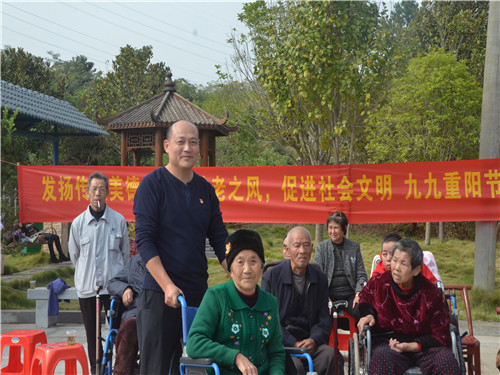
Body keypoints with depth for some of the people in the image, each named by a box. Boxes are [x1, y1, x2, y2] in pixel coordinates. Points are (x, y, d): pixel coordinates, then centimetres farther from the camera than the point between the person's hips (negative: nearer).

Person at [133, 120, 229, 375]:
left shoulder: (206, 190, 11)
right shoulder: (153, 184, -3)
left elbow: (220, 241, 13)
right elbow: (144, 240, -10)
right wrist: (168, 286, -20)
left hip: (198, 293, 5)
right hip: (159, 294, -5)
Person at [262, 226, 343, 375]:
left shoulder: (320, 279, 13)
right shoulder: (271, 276, 3)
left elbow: (324, 318, 11)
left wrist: (313, 340, -11)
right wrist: (293, 344, -13)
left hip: (309, 342, 3)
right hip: (281, 343, -3)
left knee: (332, 355, -28)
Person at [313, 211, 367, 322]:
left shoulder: (354, 247, 11)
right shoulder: (321, 247, 8)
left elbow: (361, 274, 10)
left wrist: (358, 294, -8)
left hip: (350, 295, 1)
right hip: (329, 294, 0)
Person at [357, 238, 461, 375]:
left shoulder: (431, 293, -6)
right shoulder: (378, 282, -1)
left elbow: (441, 335, -3)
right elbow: (364, 300, 24)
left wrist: (411, 346, -16)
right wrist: (368, 315, 0)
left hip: (422, 344, 1)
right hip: (387, 342, 0)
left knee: (446, 359, -30)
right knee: (383, 358, -37)